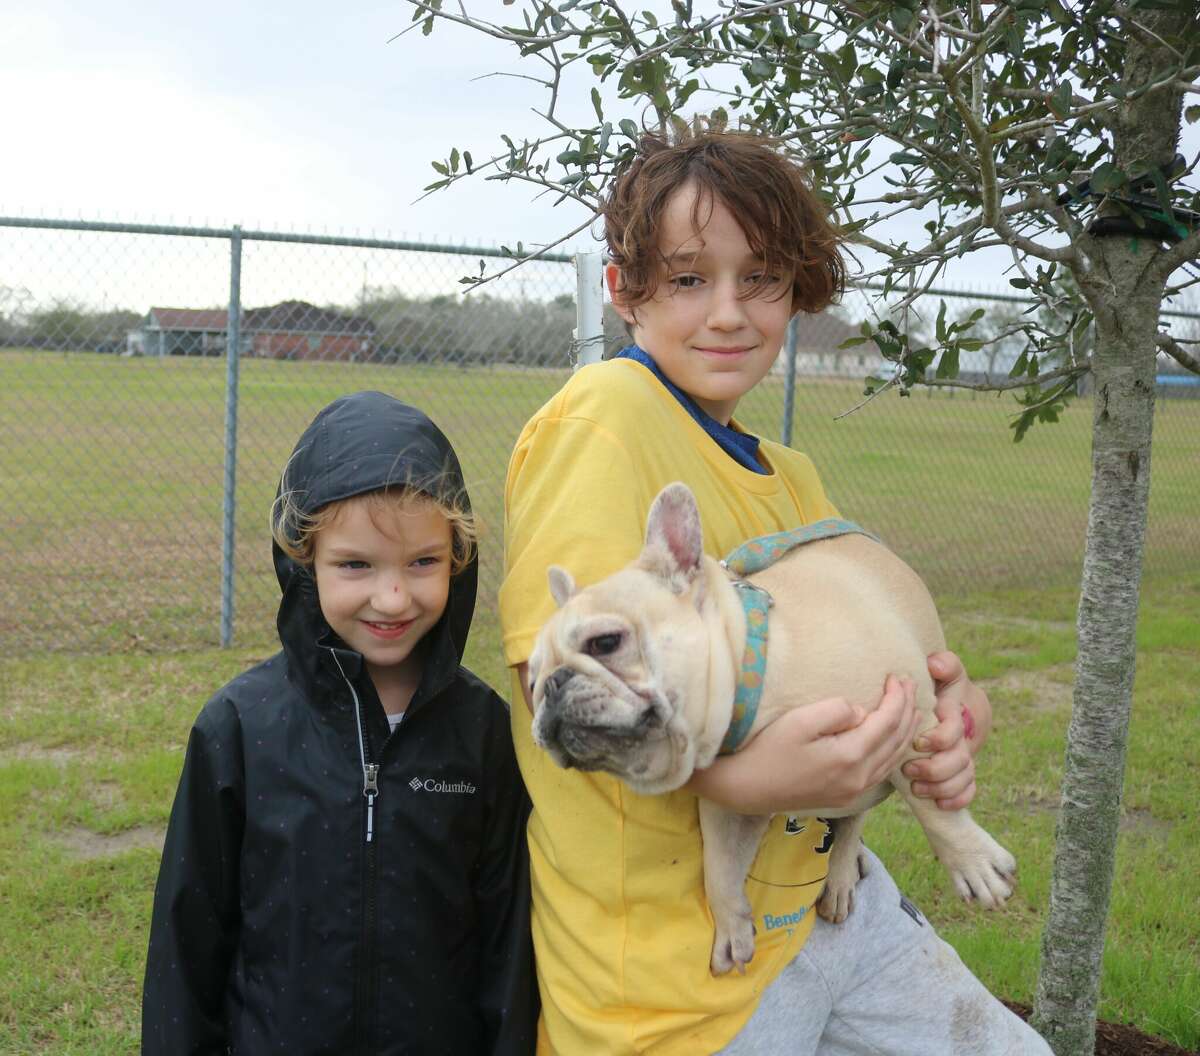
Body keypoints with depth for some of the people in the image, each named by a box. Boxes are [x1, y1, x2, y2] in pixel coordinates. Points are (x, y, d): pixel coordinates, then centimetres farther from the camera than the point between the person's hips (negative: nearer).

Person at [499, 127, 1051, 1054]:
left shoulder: (787, 477, 11)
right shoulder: (605, 414, -17)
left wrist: (945, 706, -10)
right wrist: (740, 777, -38)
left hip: (819, 897, 8)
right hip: (681, 962, -8)